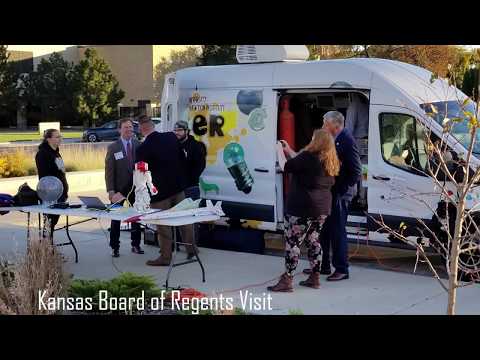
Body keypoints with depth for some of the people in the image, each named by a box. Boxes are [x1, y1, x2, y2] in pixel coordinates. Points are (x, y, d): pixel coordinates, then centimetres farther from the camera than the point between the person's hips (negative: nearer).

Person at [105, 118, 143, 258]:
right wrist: (110, 191, -13)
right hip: (119, 188, -2)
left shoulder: (139, 145, 2)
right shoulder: (113, 148, -4)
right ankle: (115, 247, 14)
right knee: (116, 218, 5)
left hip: (136, 187, 2)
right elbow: (109, 170, -6)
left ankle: (136, 245, 20)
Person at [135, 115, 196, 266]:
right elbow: (183, 159, 7)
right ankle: (191, 248, 24)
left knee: (163, 225, 5)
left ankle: (165, 257, 13)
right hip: (178, 186, 6)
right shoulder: (171, 137, -2)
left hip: (160, 191, -6)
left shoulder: (143, 149, -19)